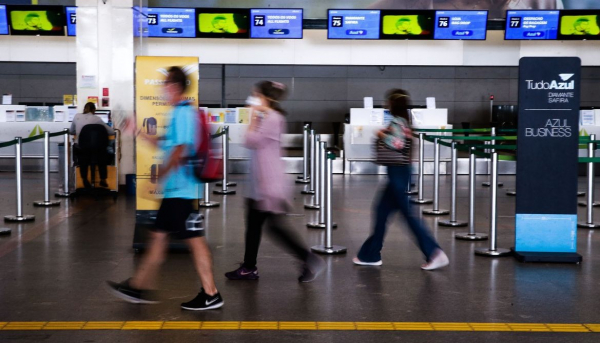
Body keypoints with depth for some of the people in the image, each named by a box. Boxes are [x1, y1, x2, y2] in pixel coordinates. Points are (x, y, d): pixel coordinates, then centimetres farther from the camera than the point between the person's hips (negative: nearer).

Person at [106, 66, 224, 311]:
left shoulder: (182, 113, -15)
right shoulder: (182, 113, 15)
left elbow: (180, 151, -22)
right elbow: (169, 146, 24)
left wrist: (160, 176, -14)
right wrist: (140, 133, 25)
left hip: (181, 190, -10)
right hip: (175, 190, 10)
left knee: (195, 240, -5)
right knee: (159, 235, 15)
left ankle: (211, 295, 1)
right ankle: (139, 287, 24)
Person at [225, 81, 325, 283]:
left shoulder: (273, 119, -16)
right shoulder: (266, 118, 14)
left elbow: (251, 141, -17)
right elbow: (251, 142, 16)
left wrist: (253, 118, -7)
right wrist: (256, 117, 11)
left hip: (270, 184, -10)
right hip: (260, 185, 10)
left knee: (276, 226, -7)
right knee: (253, 225, 13)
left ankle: (311, 261, 0)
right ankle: (249, 268, 22)